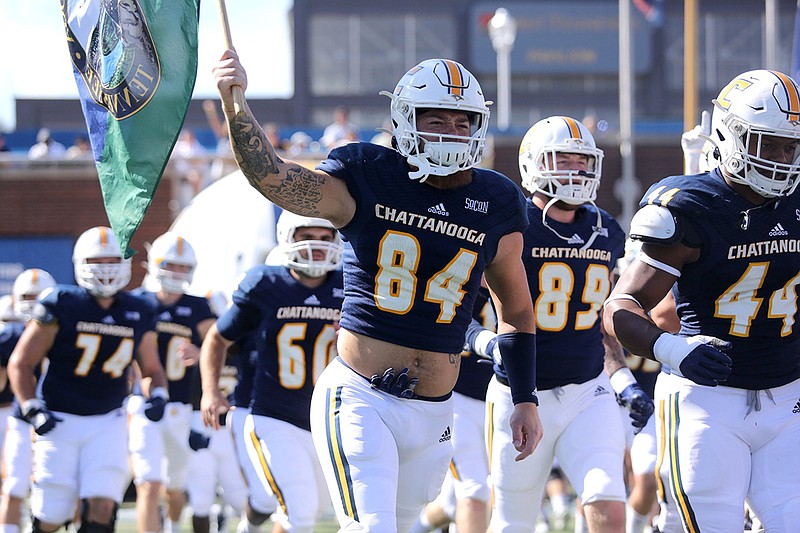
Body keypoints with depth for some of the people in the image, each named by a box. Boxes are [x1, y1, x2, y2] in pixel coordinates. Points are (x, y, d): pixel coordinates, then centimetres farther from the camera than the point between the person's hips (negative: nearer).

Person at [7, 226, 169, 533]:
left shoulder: (137, 314, 5)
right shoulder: (61, 306, -8)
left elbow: (151, 369, 20)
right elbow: (20, 364, -3)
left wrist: (158, 395, -1)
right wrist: (33, 410, -13)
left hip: (108, 423, 3)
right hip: (60, 422, -3)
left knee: (102, 508, -14)